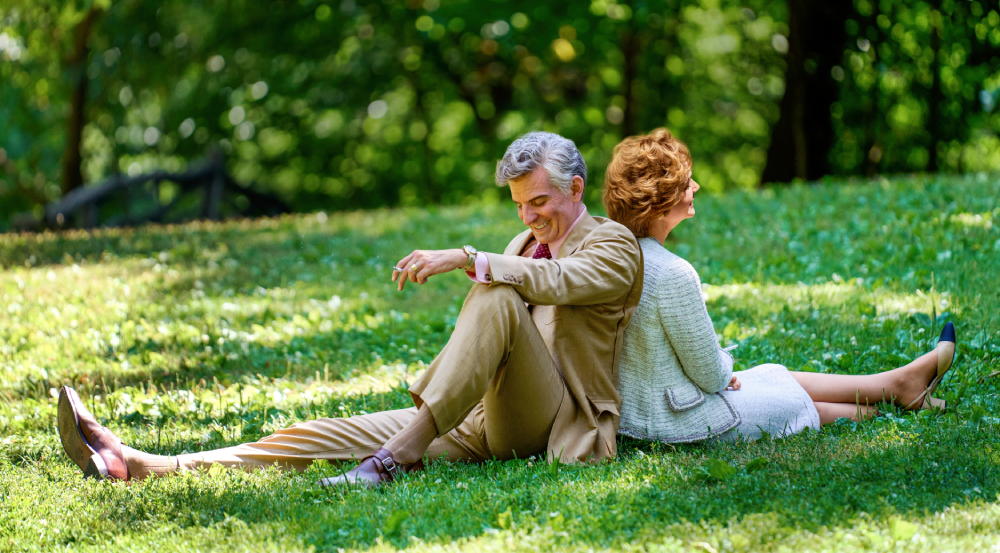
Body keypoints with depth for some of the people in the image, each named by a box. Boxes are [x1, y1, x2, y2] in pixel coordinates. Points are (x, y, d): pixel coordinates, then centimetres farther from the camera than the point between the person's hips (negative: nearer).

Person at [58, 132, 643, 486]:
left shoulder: (613, 245, 2)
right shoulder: (525, 244, 26)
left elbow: (557, 282, -22)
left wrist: (467, 259, -30)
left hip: (545, 421, -7)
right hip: (483, 424, 7)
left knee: (498, 296, -31)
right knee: (334, 433, -10)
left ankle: (396, 456, -39)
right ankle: (137, 465, -23)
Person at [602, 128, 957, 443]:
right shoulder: (673, 274, -29)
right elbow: (709, 373, -20)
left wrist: (719, 375, 15)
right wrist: (723, 375, 3)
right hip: (679, 420, -9)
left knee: (777, 378, 22)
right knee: (795, 398, 14)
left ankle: (901, 382, 36)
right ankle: (899, 385, 37)